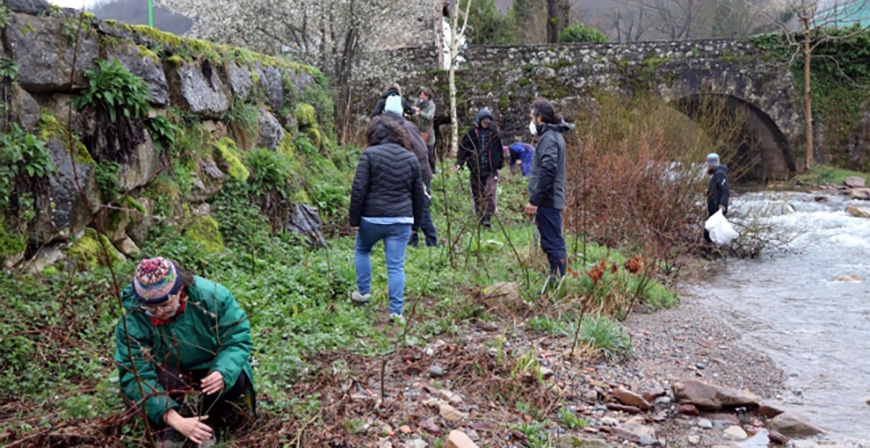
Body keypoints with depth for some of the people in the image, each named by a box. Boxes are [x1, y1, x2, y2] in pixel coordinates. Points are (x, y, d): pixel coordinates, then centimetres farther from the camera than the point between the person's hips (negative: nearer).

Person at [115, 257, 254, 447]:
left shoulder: (210, 295, -29)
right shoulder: (132, 321, -29)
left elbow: (237, 338, -21)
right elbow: (135, 377, -32)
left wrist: (223, 373, -44)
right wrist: (176, 421, -43)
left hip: (209, 368, 1)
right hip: (167, 375, -1)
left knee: (235, 379, -30)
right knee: (166, 383, -34)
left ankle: (207, 428, -3)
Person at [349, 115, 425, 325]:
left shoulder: (370, 154, -6)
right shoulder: (411, 158, 9)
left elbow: (358, 189, -10)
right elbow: (418, 193, 13)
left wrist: (354, 219, -4)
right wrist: (416, 221, 20)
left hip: (373, 217, -3)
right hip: (402, 220, 3)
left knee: (362, 250, 25)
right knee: (396, 265, 3)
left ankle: (363, 291, 30)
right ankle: (396, 311, 1)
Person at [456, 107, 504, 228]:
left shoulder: (493, 133, 6)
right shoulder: (471, 133, 1)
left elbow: (499, 150, 15)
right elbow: (463, 148, 1)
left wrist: (500, 163, 13)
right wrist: (459, 163, -9)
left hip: (491, 169, 0)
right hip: (476, 169, 1)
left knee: (490, 193, -12)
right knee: (477, 194, 8)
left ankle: (488, 217, -12)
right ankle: (480, 216, 20)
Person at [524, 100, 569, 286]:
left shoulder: (548, 137, -13)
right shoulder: (553, 135, 18)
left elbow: (547, 170, -25)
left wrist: (534, 200, -24)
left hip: (547, 201, -10)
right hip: (550, 201, 10)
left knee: (553, 243, -7)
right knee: (552, 243, 15)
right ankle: (556, 281, 22)